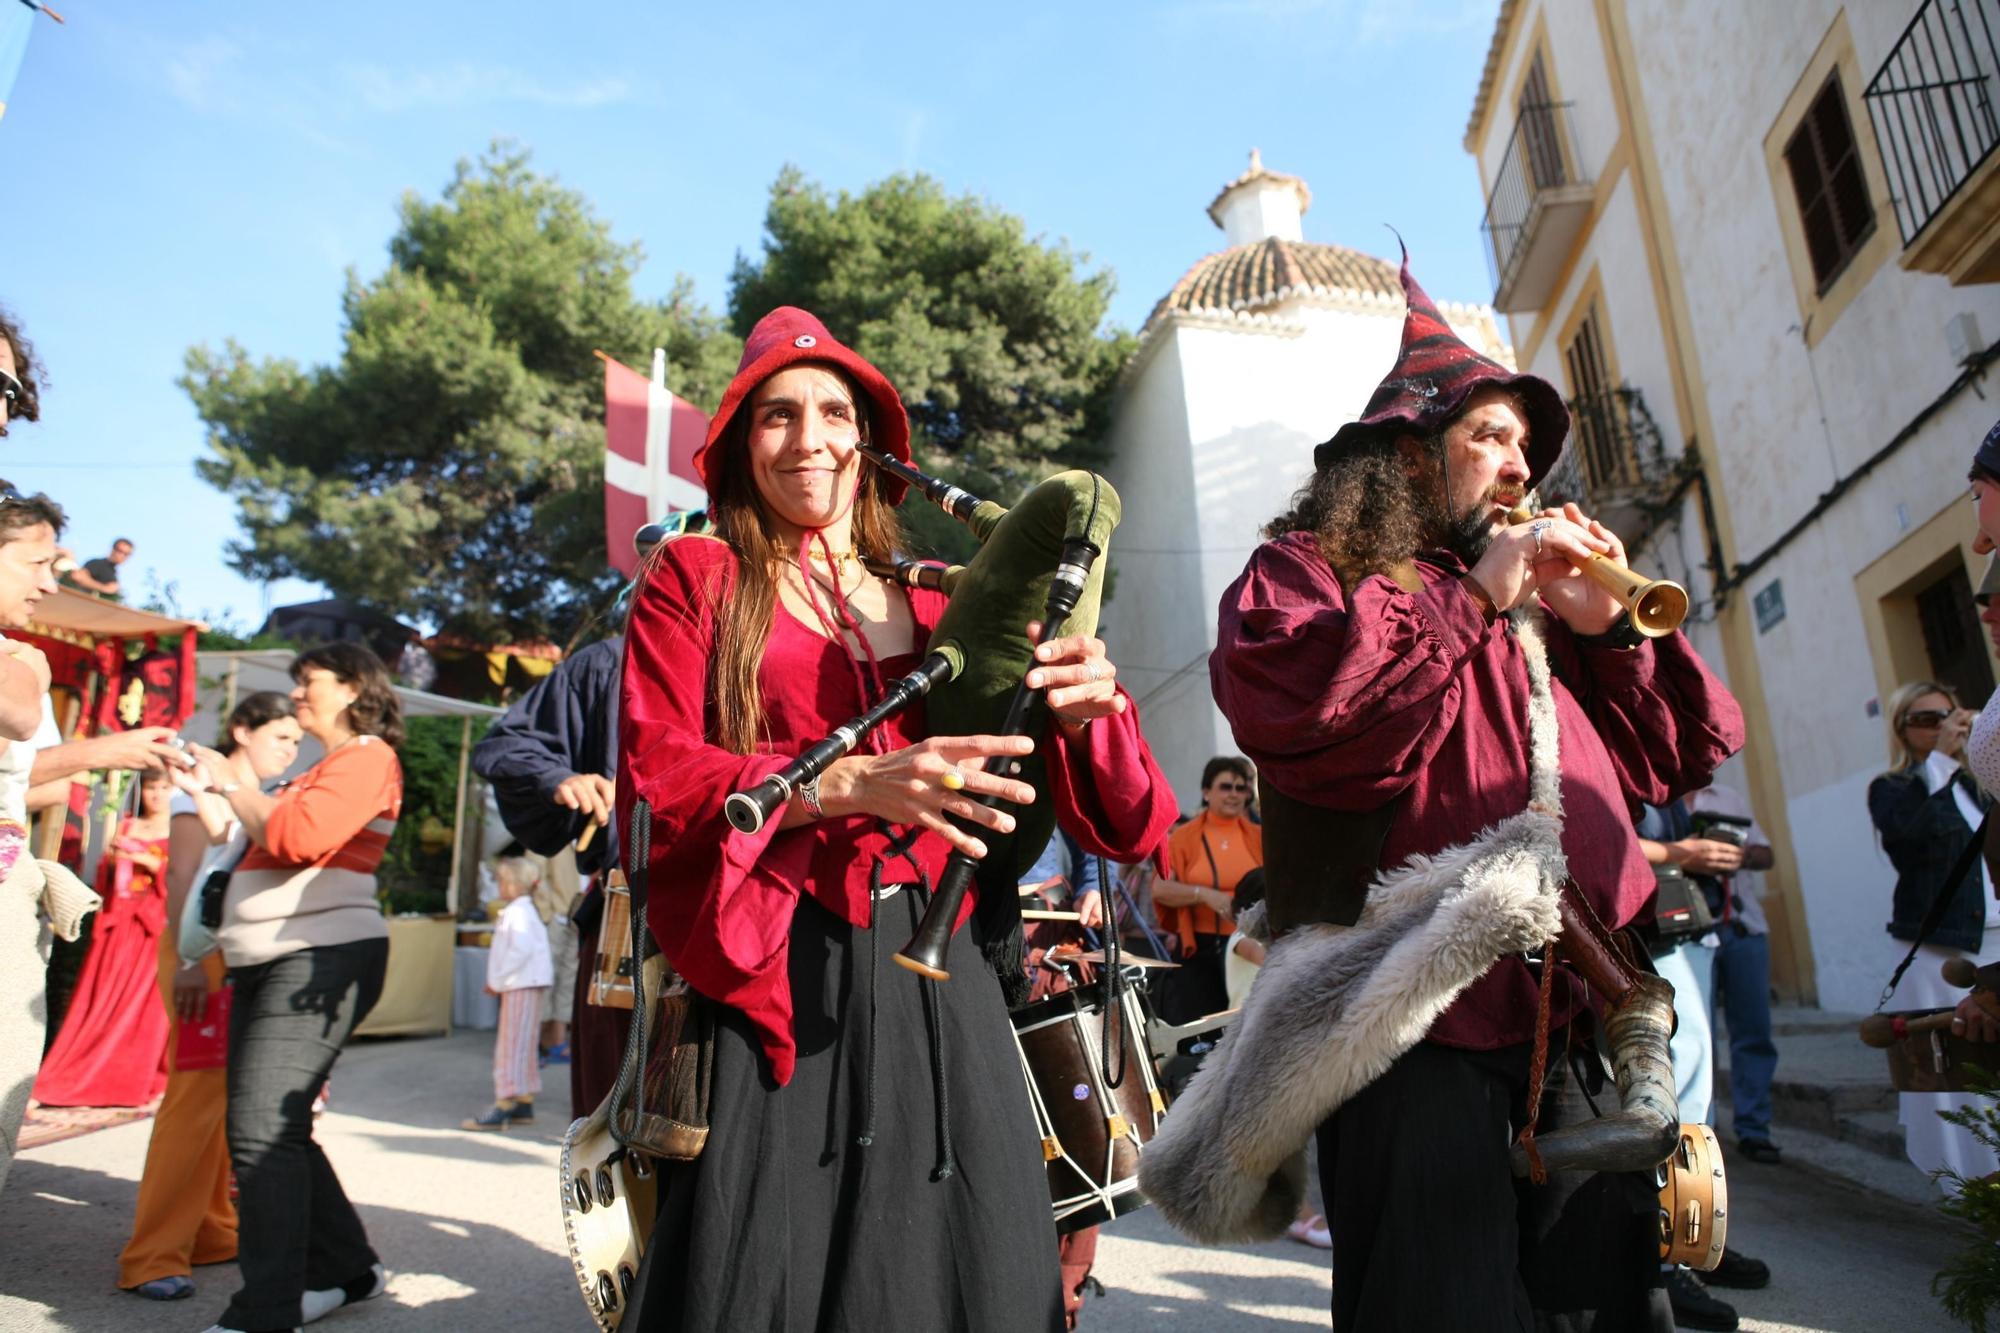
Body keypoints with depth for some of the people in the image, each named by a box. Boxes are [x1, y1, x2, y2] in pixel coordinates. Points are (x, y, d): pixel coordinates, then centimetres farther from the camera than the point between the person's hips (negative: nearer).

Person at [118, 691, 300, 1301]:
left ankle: (213, 1231, 16)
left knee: (232, 1096, 8)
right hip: (206, 952, -7)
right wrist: (189, 961, -18)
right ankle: (154, 1256, -5)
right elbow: (181, 878, -12)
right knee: (197, 1094, -10)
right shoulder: (204, 788, -4)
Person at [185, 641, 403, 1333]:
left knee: (262, 1129, -13)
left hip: (321, 957, -10)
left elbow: (295, 836, -18)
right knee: (274, 1131, 12)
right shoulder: (321, 770, 24)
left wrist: (228, 781, -5)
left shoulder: (367, 756, -5)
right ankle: (347, 1270, 24)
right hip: (265, 963, 10)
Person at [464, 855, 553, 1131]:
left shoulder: (517, 912, -14)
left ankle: (503, 1108, -6)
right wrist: (498, 981, 13)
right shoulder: (525, 910, 17)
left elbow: (521, 949, -25)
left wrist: (498, 980, -18)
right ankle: (525, 1104, 22)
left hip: (520, 986, -10)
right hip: (525, 986, 10)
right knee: (522, 1046, 15)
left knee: (511, 1045, -8)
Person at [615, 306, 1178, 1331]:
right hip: (768, 981, -2)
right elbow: (655, 777, -6)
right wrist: (854, 785, -19)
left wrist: (1082, 711, -12)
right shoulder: (692, 580, 9)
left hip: (936, 981, 3)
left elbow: (1114, 822, 11)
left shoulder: (942, 600, 14)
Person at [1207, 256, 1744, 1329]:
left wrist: (1607, 630, 7)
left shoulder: (1537, 602, 23)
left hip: (1584, 1016, 8)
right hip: (1422, 1020, -7)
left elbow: (1667, 759, 23)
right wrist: (1473, 595, -13)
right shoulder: (1305, 568, 2)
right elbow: (1293, 713, -21)